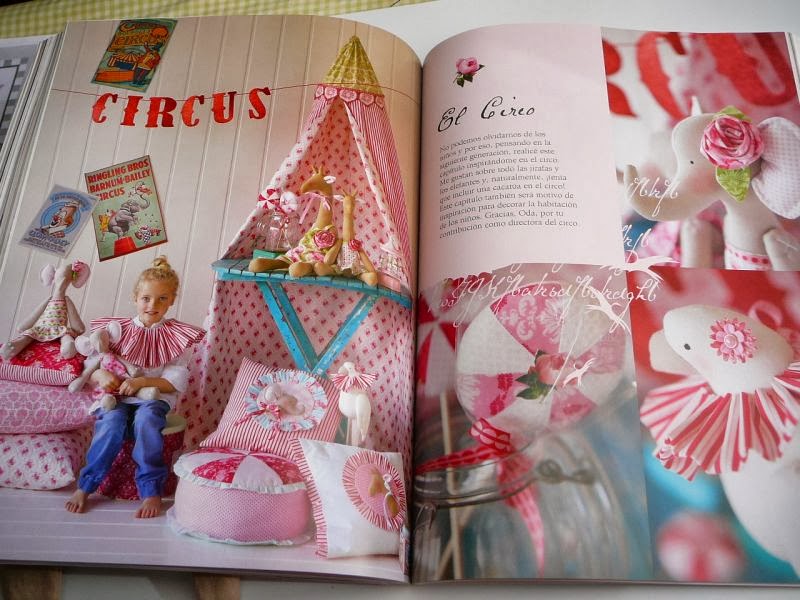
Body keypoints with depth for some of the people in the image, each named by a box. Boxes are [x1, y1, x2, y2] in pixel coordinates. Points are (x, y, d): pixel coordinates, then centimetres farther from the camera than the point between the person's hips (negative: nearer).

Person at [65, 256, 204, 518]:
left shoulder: (174, 337, 2)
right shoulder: (119, 329, 7)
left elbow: (176, 380, -6)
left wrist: (141, 382, -18)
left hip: (155, 397, -1)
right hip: (119, 397, 2)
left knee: (145, 419, -34)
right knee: (111, 421, -31)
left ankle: (151, 491, -24)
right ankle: (85, 486, -13)